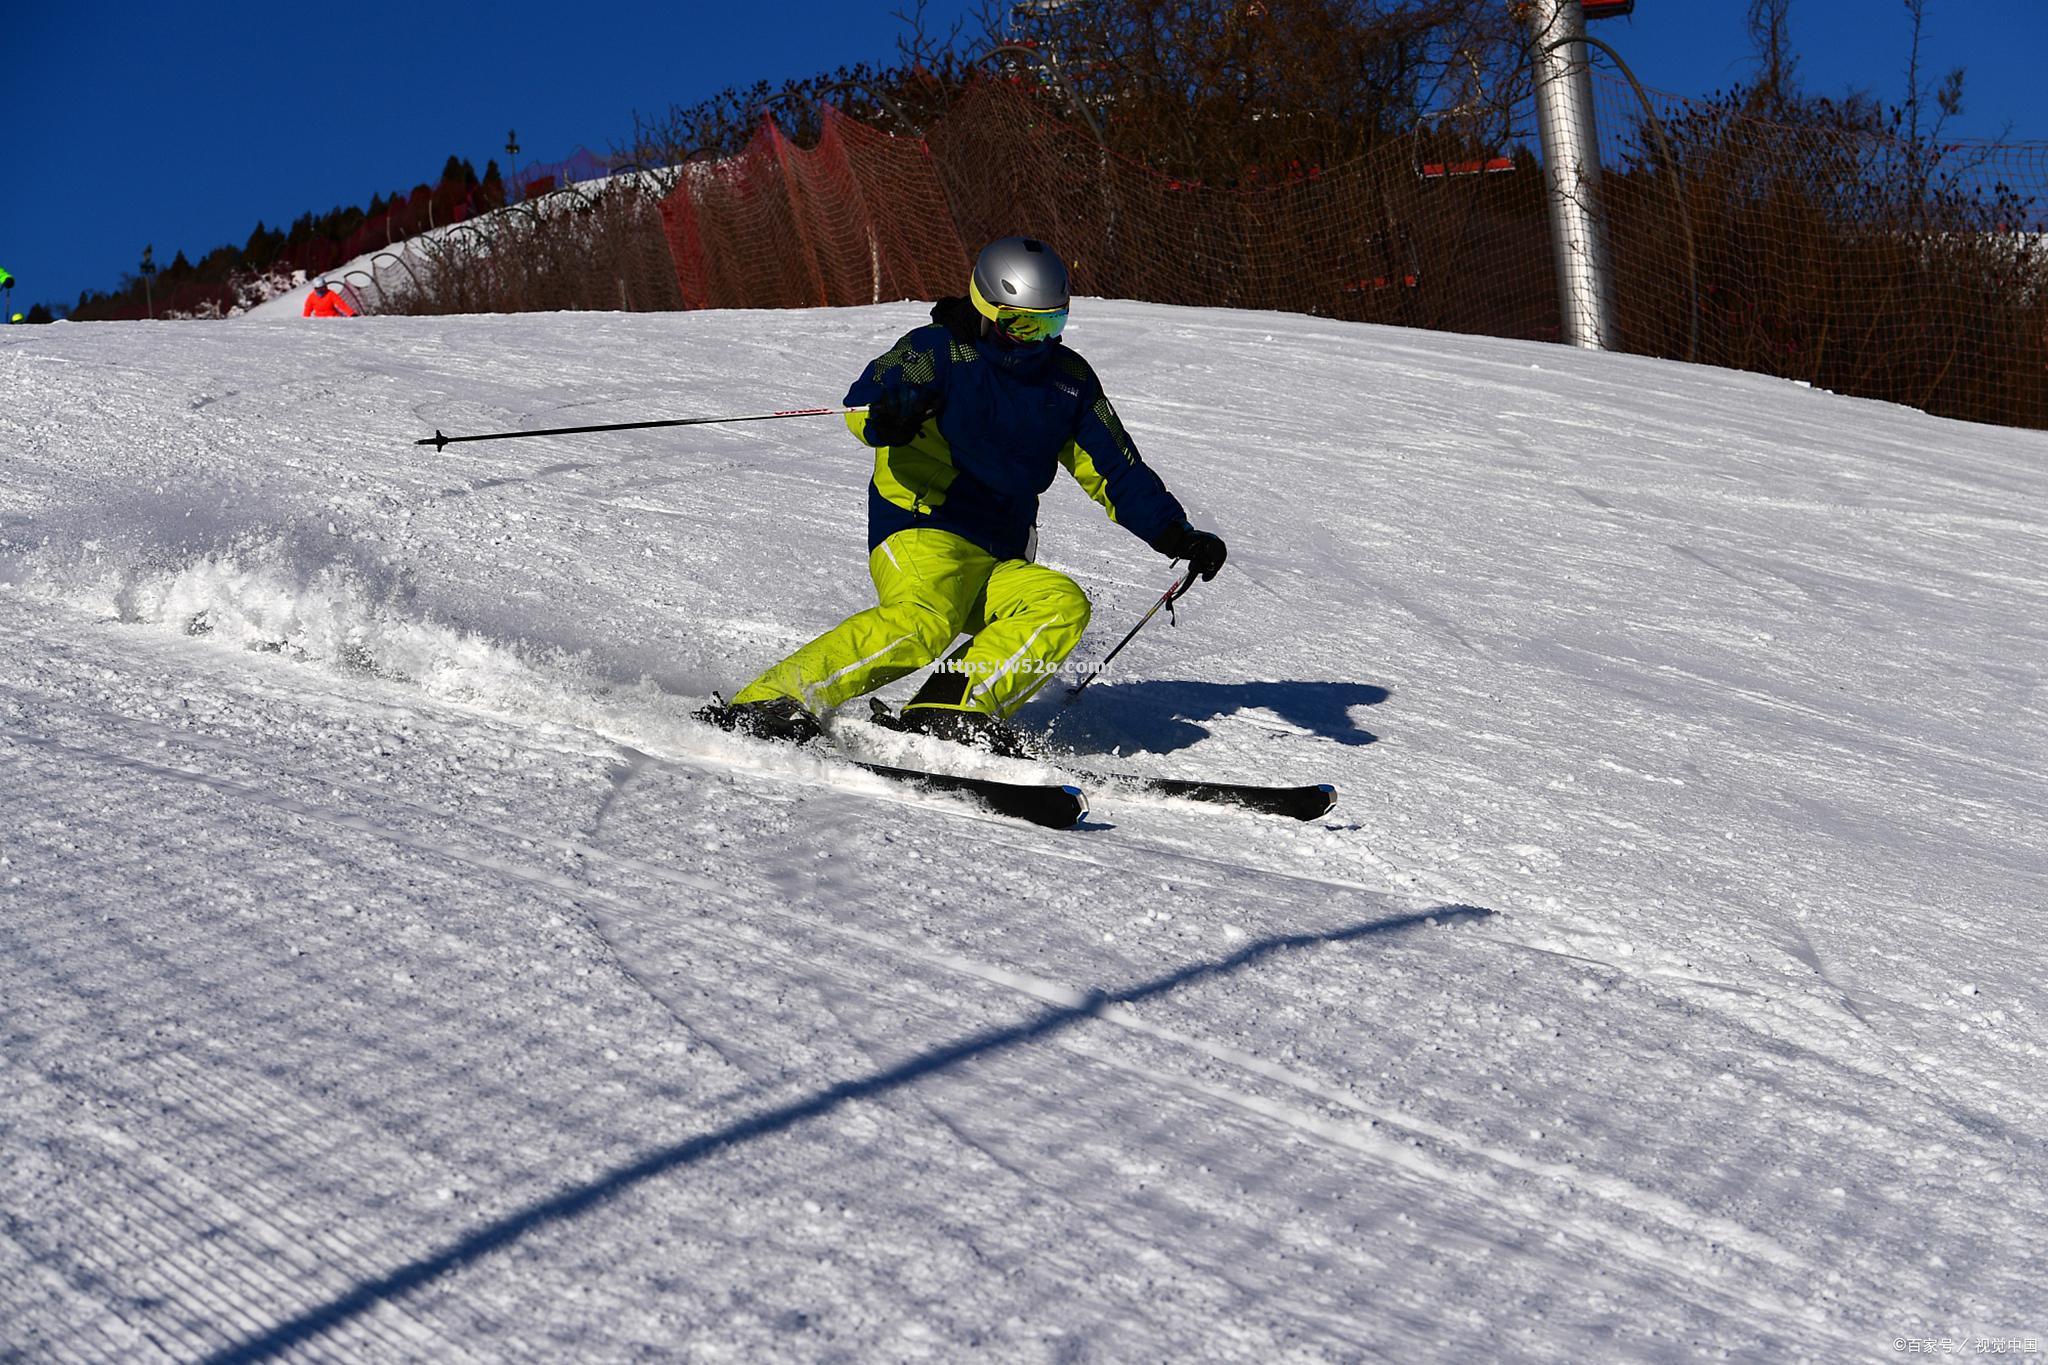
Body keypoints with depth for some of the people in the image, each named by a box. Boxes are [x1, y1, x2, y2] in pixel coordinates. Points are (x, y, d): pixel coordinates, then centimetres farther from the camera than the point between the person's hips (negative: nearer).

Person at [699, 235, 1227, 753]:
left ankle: (953, 712, -33)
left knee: (1063, 603, -23)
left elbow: (1116, 468, 19)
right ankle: (769, 701, -32)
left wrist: (1177, 536, 8)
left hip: (1000, 565, 6)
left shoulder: (1069, 378, 15)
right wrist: (887, 416, -40)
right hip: (922, 534, -6)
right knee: (924, 618, -35)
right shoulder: (939, 349, -1)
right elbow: (864, 400, -15)